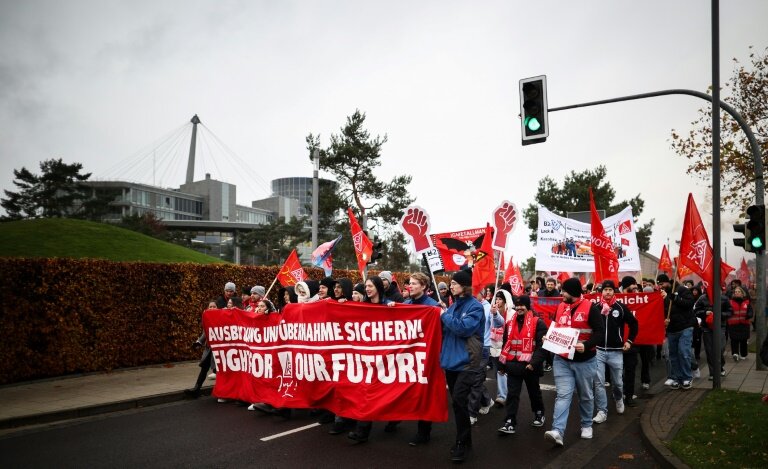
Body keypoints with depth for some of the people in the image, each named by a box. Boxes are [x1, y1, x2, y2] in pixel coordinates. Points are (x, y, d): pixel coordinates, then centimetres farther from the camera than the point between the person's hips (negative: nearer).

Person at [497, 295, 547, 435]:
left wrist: (534, 362, -23)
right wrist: (503, 364, 13)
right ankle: (510, 422, -1)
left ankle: (539, 414, 38)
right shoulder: (510, 323, 8)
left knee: (534, 392, 16)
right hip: (513, 365, 4)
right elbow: (506, 344, 14)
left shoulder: (538, 323, -9)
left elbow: (541, 345, -14)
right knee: (512, 394, -1)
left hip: (529, 365, -3)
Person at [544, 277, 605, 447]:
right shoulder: (560, 307, 6)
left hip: (584, 361, -3)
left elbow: (600, 331, -14)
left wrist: (586, 346, -27)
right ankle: (557, 431, -16)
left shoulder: (589, 308, -10)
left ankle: (586, 425, 34)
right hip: (562, 360, 3)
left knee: (586, 395, 15)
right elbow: (554, 329, 18)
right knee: (563, 395, -7)